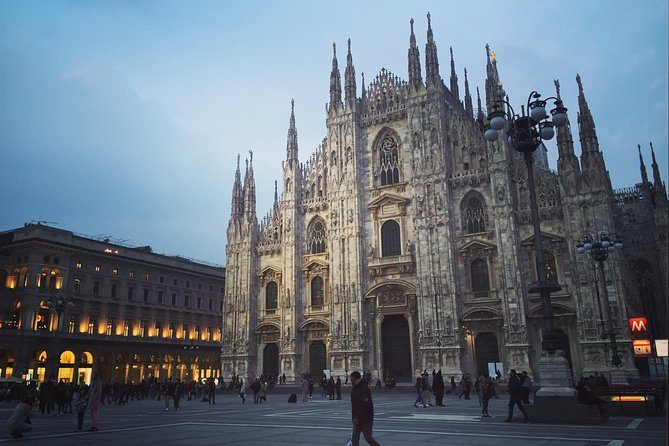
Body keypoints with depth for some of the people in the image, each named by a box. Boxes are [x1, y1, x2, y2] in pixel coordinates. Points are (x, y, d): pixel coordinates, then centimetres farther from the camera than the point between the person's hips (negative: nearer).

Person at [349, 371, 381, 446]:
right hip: (357, 419, 9)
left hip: (365, 419, -9)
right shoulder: (354, 389, 11)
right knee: (354, 437, 4)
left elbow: (365, 406, -25)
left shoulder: (364, 389, -19)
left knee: (368, 438, -1)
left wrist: (357, 417, -25)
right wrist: (353, 417, 18)